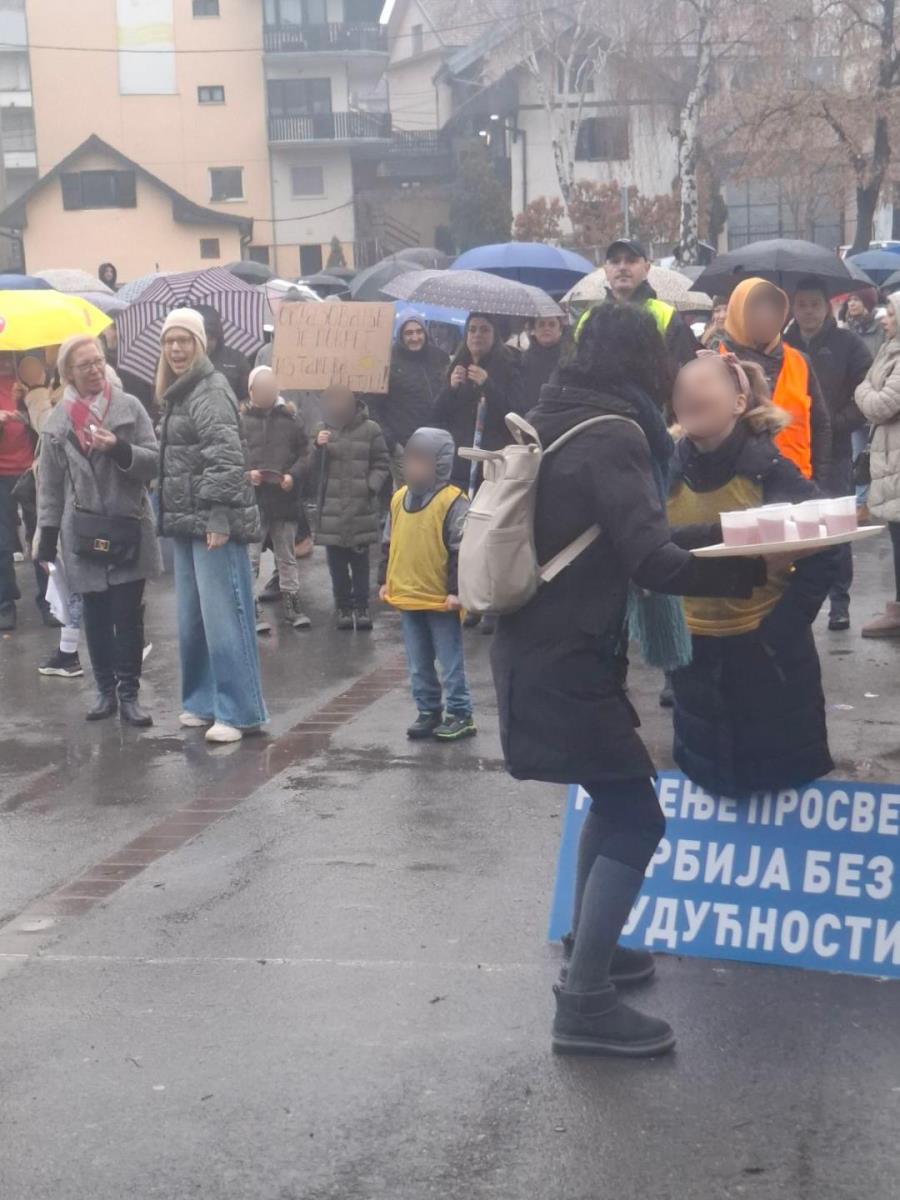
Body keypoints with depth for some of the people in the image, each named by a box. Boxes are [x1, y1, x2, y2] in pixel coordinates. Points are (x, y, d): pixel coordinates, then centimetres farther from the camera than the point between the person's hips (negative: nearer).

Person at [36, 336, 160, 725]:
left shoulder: (129, 407, 0)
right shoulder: (57, 420, 4)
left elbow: (154, 461, -2)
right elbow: (50, 484, 7)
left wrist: (120, 449, -19)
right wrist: (48, 536, 5)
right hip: (82, 533, 1)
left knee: (128, 615, 0)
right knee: (95, 616, 8)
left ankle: (129, 694, 7)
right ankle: (106, 690, 19)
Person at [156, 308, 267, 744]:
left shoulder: (211, 391, -12)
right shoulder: (178, 394, 17)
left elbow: (225, 458, -21)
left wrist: (219, 519, -26)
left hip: (214, 522, -10)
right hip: (186, 522, 10)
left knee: (223, 615, -7)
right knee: (192, 617, 13)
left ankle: (240, 711, -3)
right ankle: (203, 702, 23)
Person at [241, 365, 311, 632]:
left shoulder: (290, 418, 4)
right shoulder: (241, 419, -1)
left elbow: (305, 453, 6)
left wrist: (293, 475, -10)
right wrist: (245, 473, -16)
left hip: (285, 499, 2)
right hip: (252, 500, -2)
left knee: (287, 558, 13)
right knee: (250, 559, -1)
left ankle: (293, 607, 22)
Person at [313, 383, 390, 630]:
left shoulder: (370, 429, -1)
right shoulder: (323, 429, 6)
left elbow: (382, 465, 2)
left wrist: (371, 486, -13)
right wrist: (318, 447, -13)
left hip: (361, 508, -2)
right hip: (331, 510, 2)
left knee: (360, 561, 6)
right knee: (337, 562, 7)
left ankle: (361, 606, 14)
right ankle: (343, 606, 17)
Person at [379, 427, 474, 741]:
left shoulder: (452, 501, -14)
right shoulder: (399, 499, 8)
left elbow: (462, 550, -15)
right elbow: (388, 543, 16)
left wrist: (456, 590, -17)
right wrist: (385, 580, 14)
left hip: (440, 600, -7)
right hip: (406, 597, 7)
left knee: (450, 662, 4)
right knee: (418, 665, 14)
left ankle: (460, 715, 13)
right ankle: (428, 712, 25)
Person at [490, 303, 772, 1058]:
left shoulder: (563, 422, 11)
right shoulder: (612, 436, -17)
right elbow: (651, 561, -26)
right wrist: (753, 570, -26)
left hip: (548, 645, 10)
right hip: (566, 658, -10)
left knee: (616, 799, 23)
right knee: (636, 819, -7)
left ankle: (591, 948, 34)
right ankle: (585, 1006, -4)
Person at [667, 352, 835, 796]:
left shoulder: (769, 469, -14)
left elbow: (823, 550, -14)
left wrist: (781, 629, -18)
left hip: (765, 648, -4)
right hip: (695, 649, 4)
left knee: (777, 778, 9)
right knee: (708, 776, 19)